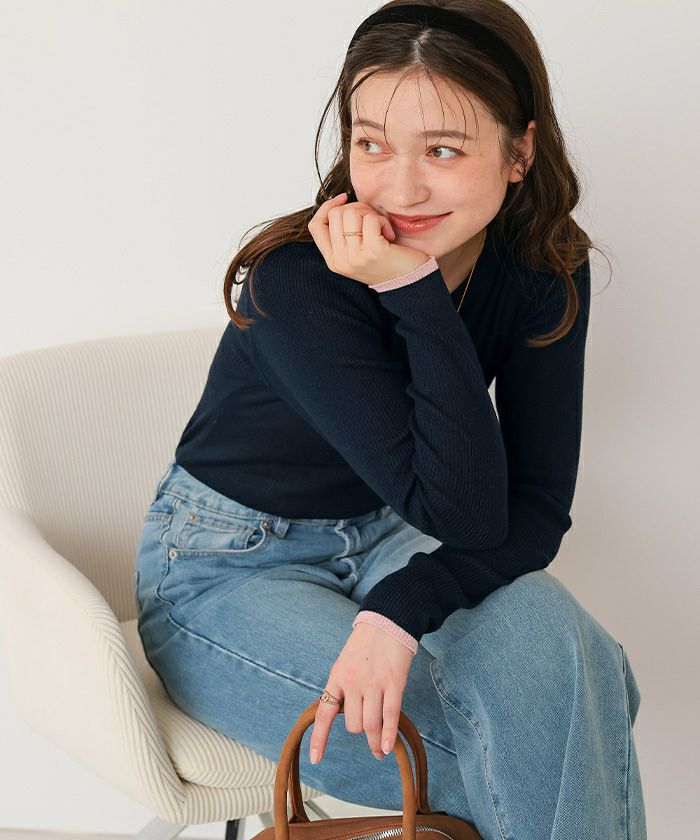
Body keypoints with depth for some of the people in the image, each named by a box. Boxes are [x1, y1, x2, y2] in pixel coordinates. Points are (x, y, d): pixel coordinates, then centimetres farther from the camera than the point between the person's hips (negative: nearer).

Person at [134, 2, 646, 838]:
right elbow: (464, 514, -30)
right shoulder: (299, 280, -27)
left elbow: (537, 508, -14)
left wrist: (400, 611, -31)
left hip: (389, 543, 5)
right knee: (508, 762, -25)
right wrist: (416, 292, -37)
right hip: (230, 571, -4)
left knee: (555, 651, -27)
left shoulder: (546, 271, -11)